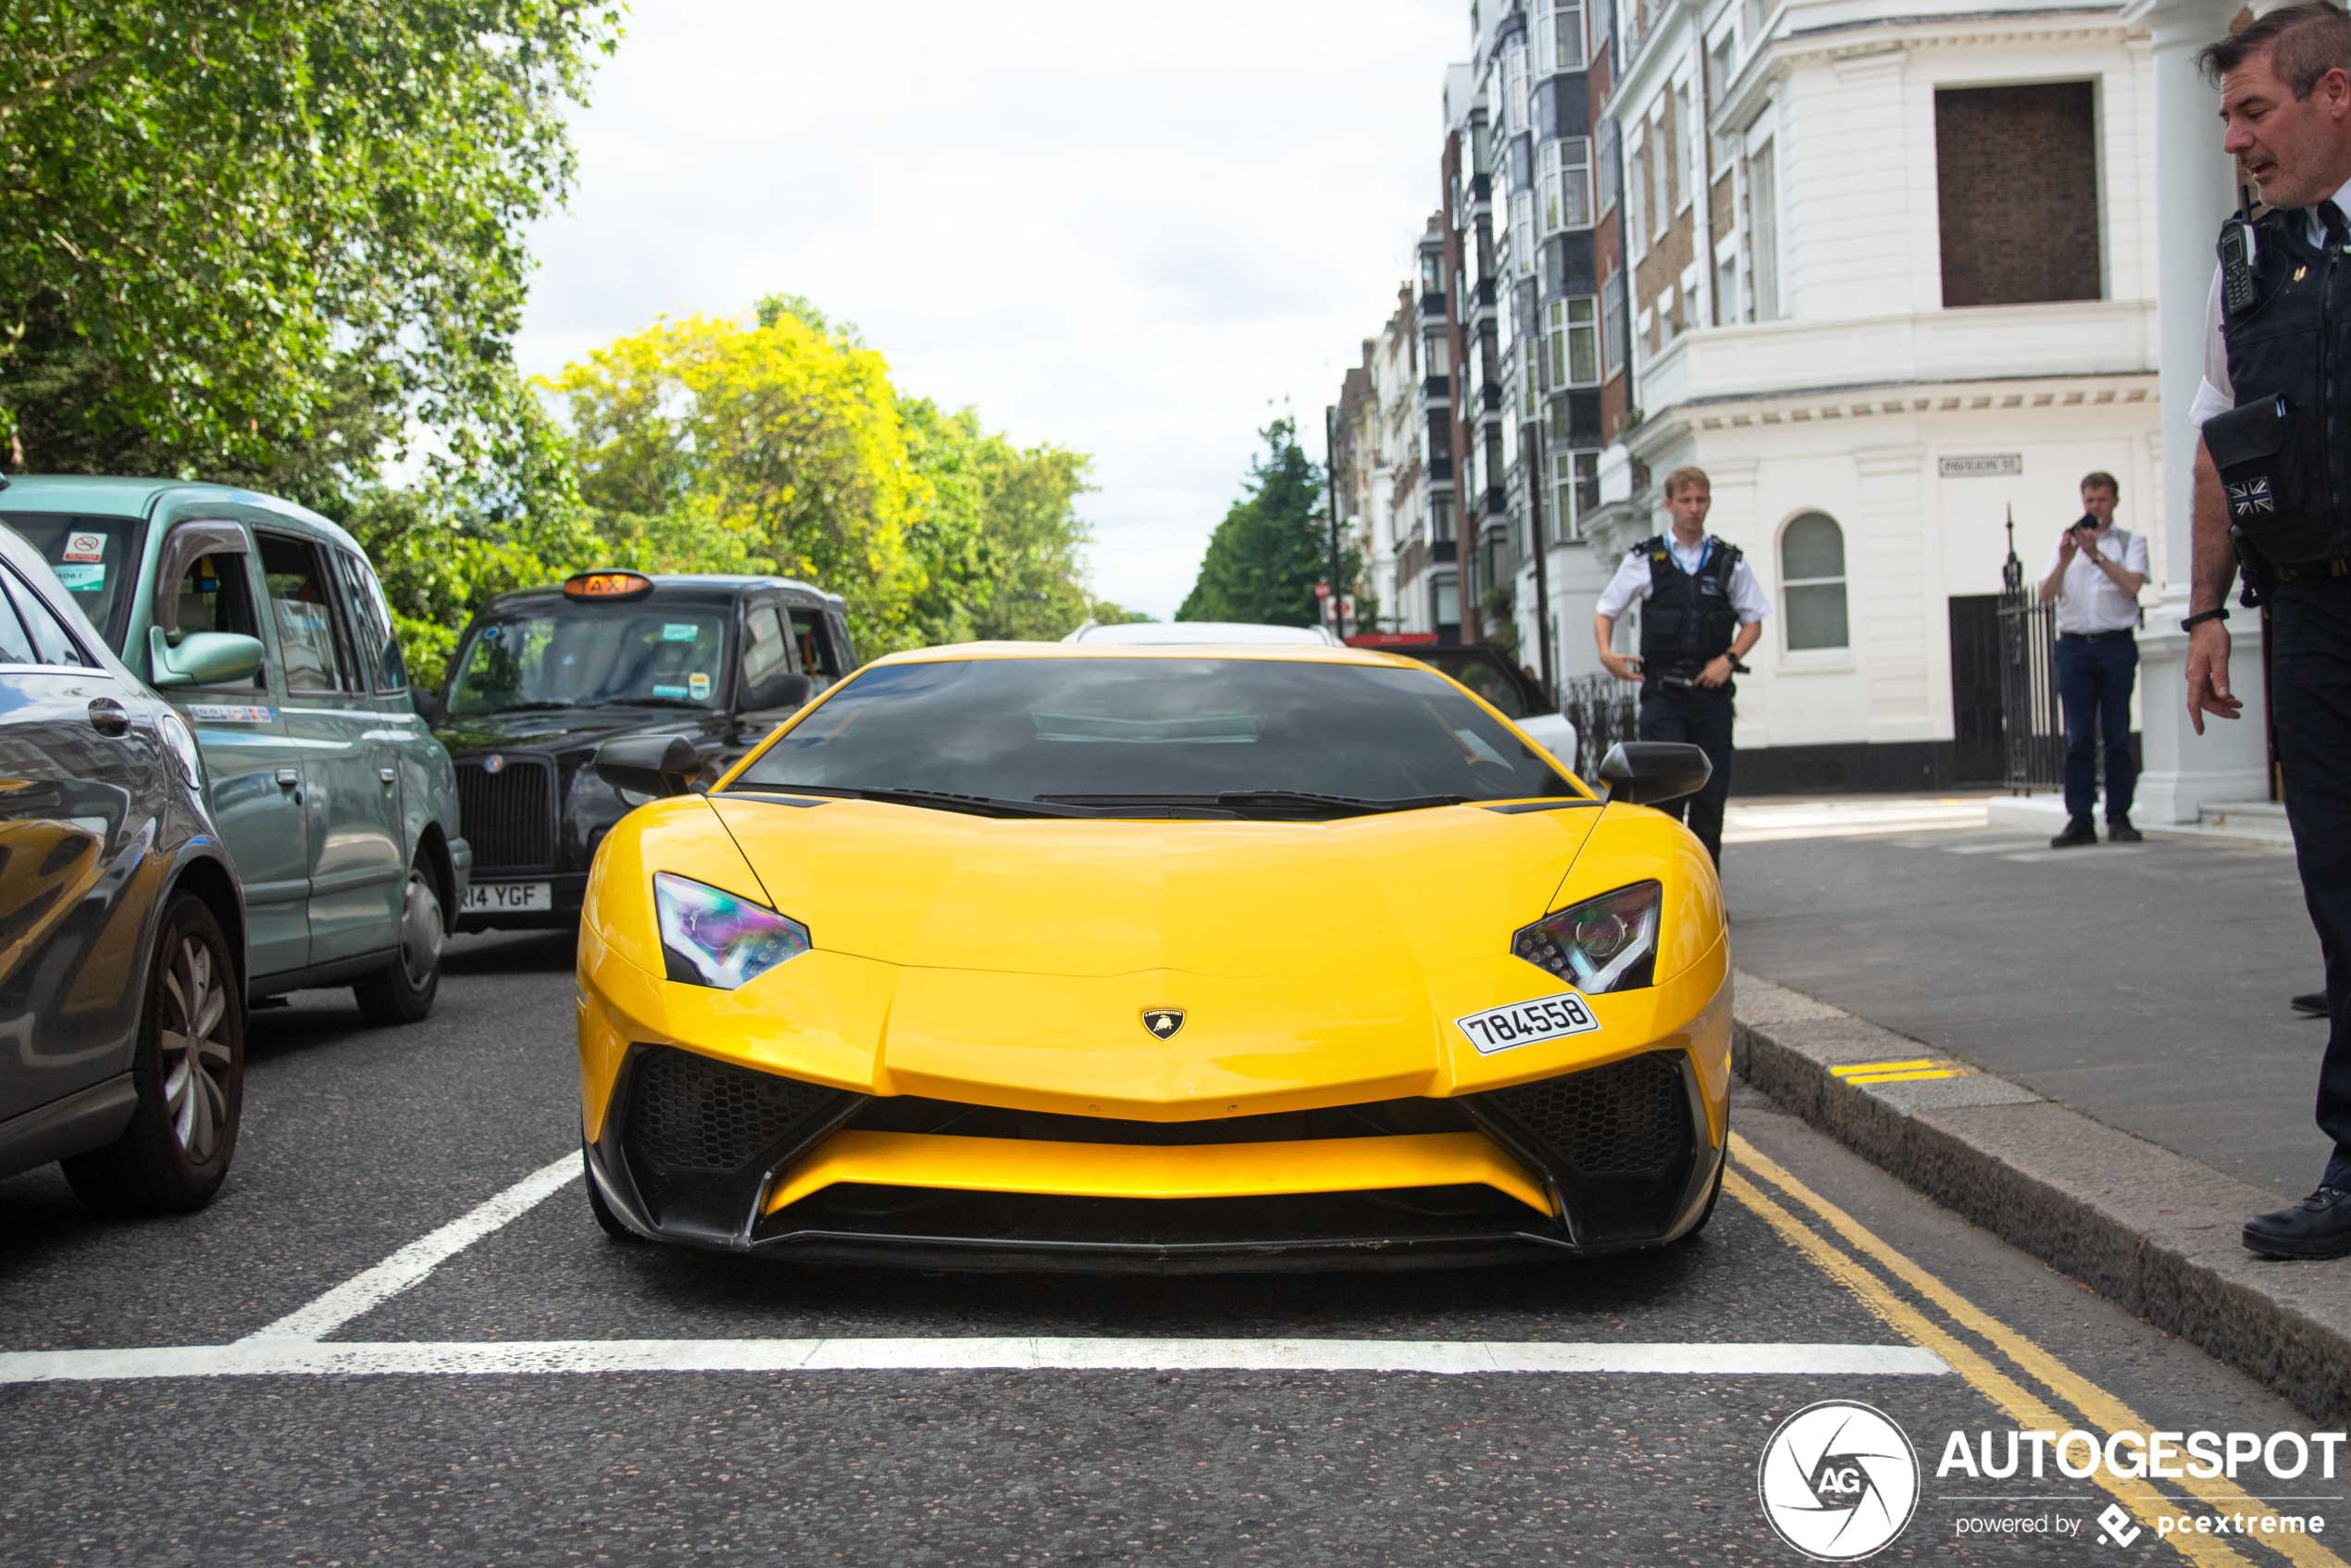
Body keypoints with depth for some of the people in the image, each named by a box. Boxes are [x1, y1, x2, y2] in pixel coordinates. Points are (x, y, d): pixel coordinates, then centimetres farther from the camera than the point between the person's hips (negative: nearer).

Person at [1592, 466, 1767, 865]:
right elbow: (1604, 611, 10)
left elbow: (1753, 621, 13)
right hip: (1662, 693, -2)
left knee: (1711, 791, 2)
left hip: (1711, 691, 2)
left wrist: (1728, 659, -5)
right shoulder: (1645, 559, 5)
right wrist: (1606, 653, -9)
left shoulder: (1730, 562, 9)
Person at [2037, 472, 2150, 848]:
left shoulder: (2131, 542, 10)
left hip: (2116, 644, -2)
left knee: (2118, 735, -2)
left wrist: (2096, 554, -13)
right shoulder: (2065, 543, 17)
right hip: (2074, 645, 2)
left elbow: (2132, 584, -7)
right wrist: (2065, 559, -11)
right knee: (2078, 736, -2)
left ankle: (2119, 816, 3)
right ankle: (2079, 819, -3)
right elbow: (2046, 594, 4)